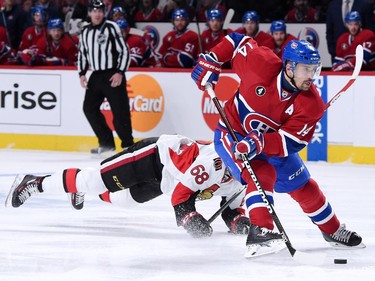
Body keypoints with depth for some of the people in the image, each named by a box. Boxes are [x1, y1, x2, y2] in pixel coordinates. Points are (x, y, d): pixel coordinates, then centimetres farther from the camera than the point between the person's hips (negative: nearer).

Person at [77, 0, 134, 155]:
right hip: (96, 76, 7)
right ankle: (106, 143, 13)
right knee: (89, 108, 4)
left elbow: (124, 51, -9)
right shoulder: (85, 32, 11)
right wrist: (82, 74, 8)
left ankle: (128, 145, -2)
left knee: (119, 111, -9)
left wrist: (120, 73, -16)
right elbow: (82, 54, 20)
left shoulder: (111, 27, -7)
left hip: (113, 75, -7)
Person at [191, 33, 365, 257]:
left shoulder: (312, 104, -22)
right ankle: (259, 232, -37)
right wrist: (210, 62, -15)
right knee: (262, 173, -31)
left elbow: (290, 142, -27)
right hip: (232, 134, -4)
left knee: (304, 187, 13)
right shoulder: (262, 64, -28)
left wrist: (260, 142, -41)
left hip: (273, 142, 4)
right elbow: (237, 41, -10)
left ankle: (334, 232, 34)